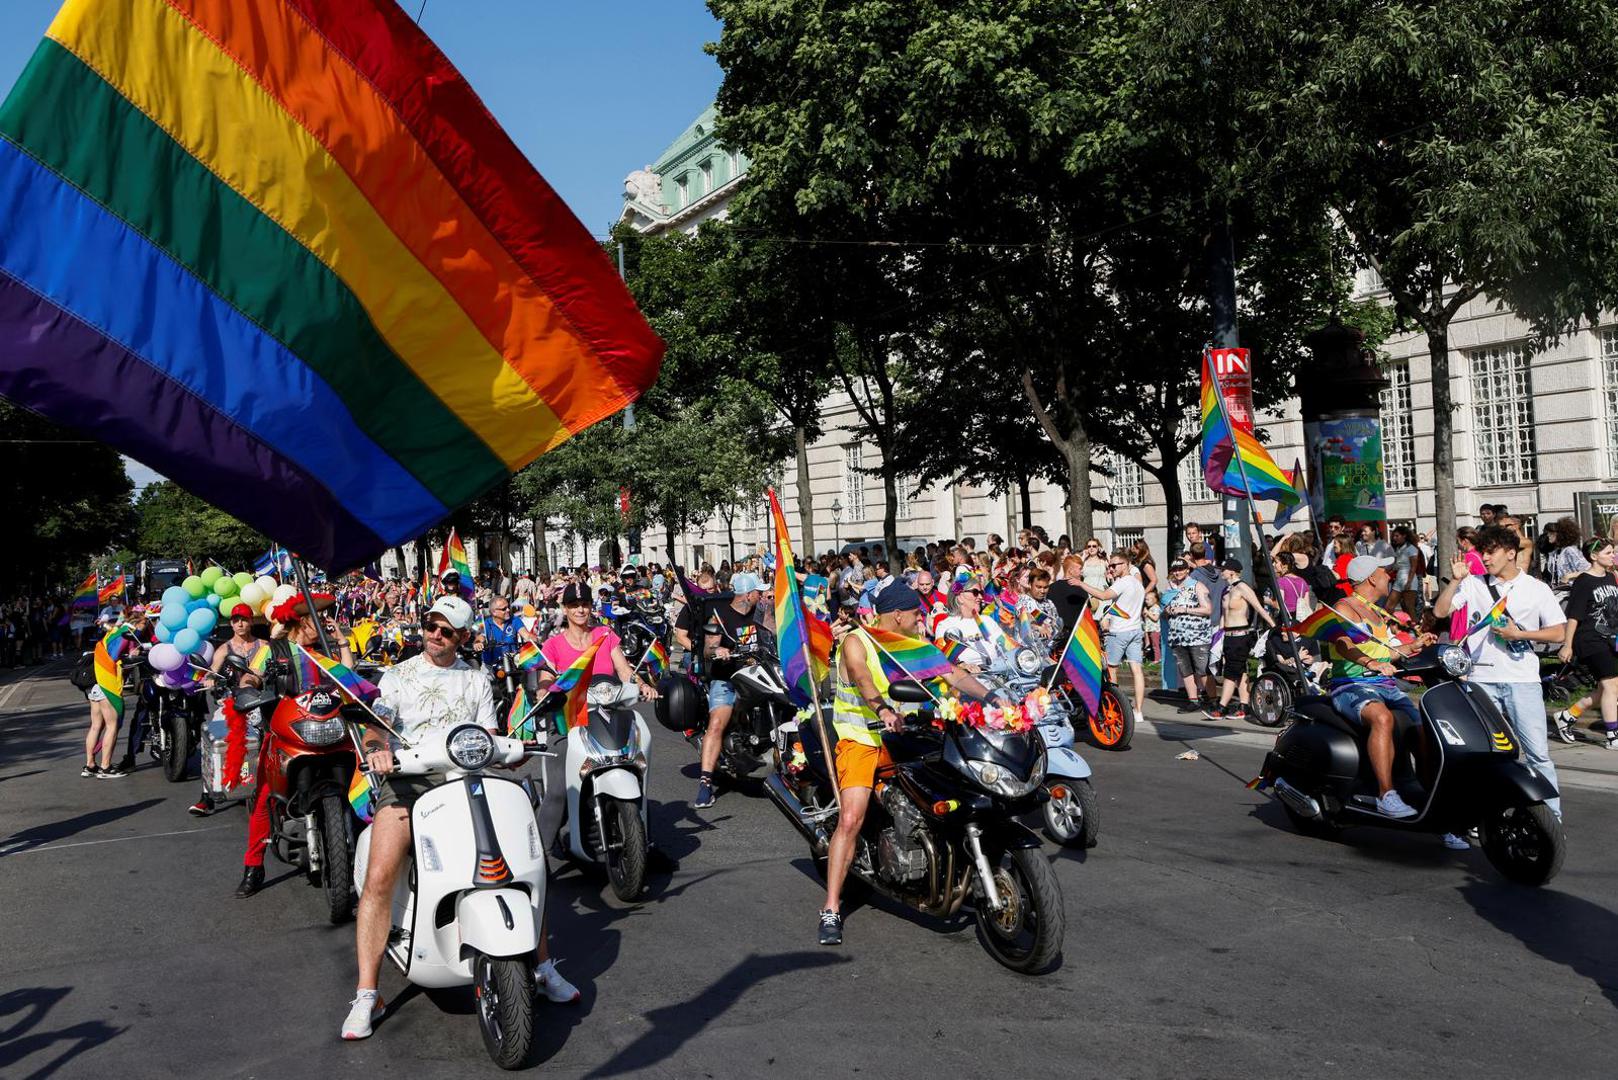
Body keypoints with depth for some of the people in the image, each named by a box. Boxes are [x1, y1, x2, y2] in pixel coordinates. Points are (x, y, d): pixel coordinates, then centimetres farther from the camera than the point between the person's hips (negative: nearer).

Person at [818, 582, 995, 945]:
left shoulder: (914, 644, 13)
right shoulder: (856, 642, -7)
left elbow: (950, 674, 8)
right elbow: (862, 679, -27)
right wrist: (883, 709, -46)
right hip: (860, 739, -6)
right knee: (851, 819, -20)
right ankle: (831, 909, -15)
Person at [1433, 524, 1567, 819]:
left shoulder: (1536, 588, 5)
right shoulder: (1473, 583, 8)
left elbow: (1558, 633, 3)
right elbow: (1440, 611, 0)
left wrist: (1518, 633, -9)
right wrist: (1456, 580, -7)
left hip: (1523, 680, -1)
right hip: (1482, 679, 1)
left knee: (1537, 752, -3)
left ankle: (1552, 816, 6)